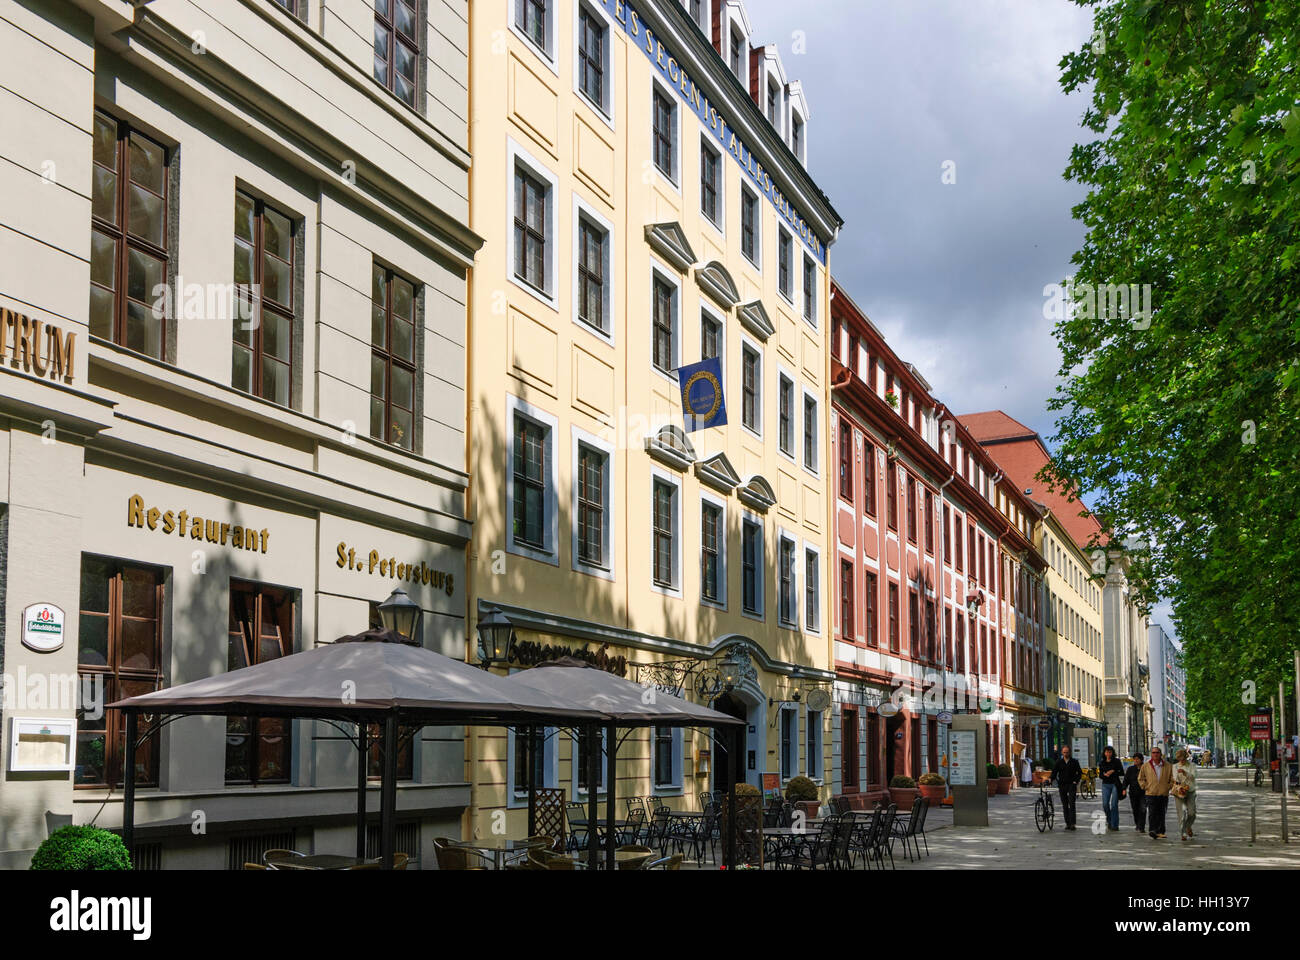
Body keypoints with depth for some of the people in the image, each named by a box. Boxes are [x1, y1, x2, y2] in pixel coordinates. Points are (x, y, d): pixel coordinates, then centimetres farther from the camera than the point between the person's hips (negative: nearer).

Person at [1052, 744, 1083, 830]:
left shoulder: (1074, 762, 4)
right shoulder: (1059, 762, 8)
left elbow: (1080, 772, 8)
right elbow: (1054, 772, 5)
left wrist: (1076, 781, -4)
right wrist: (1052, 779, -13)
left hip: (1071, 785, -3)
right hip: (1062, 785, 3)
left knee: (1071, 803, -14)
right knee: (1064, 805, 5)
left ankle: (1072, 823, -17)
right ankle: (1067, 823, 11)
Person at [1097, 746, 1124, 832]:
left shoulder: (1116, 761, 3)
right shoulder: (1102, 763, 12)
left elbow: (1122, 773, -1)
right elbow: (1100, 775, 13)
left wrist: (1113, 771, -13)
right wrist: (1104, 774, -9)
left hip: (1115, 784, -3)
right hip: (1106, 785, 3)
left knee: (1114, 804, -8)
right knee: (1105, 804, -6)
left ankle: (1114, 825, -3)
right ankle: (1109, 821, 16)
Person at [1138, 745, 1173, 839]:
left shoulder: (1168, 766, 4)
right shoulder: (1146, 766, 5)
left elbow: (1172, 779, 11)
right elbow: (1140, 778, 13)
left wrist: (1168, 787, 0)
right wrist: (1146, 787, 3)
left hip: (1163, 794, 1)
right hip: (1151, 794, -1)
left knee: (1161, 814, 5)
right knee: (1152, 813, -12)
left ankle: (1160, 832, 12)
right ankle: (1152, 830, -18)